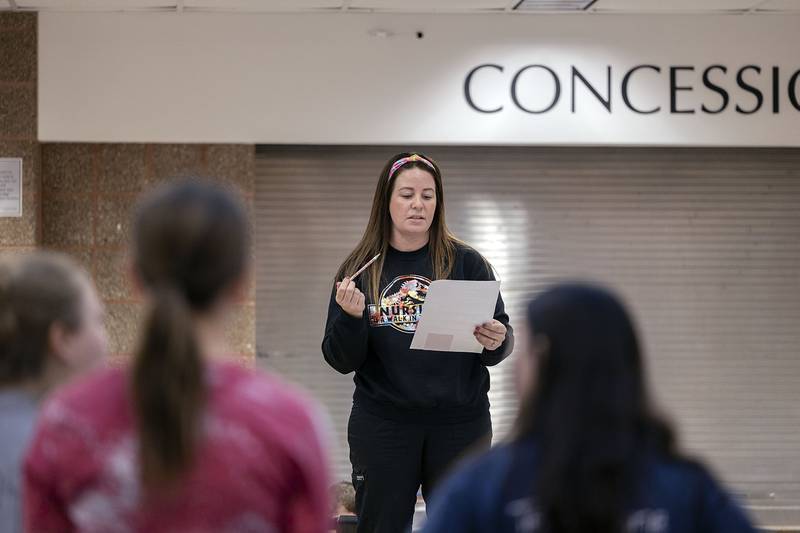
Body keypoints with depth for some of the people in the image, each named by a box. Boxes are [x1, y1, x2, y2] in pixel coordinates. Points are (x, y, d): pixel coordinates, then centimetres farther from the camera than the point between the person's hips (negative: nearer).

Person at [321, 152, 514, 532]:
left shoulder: (466, 263, 2)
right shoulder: (360, 269, 4)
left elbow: (502, 341, 3)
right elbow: (342, 361, 2)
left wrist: (496, 342, -20)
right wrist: (351, 317, -17)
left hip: (459, 425, 0)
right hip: (382, 426, 1)